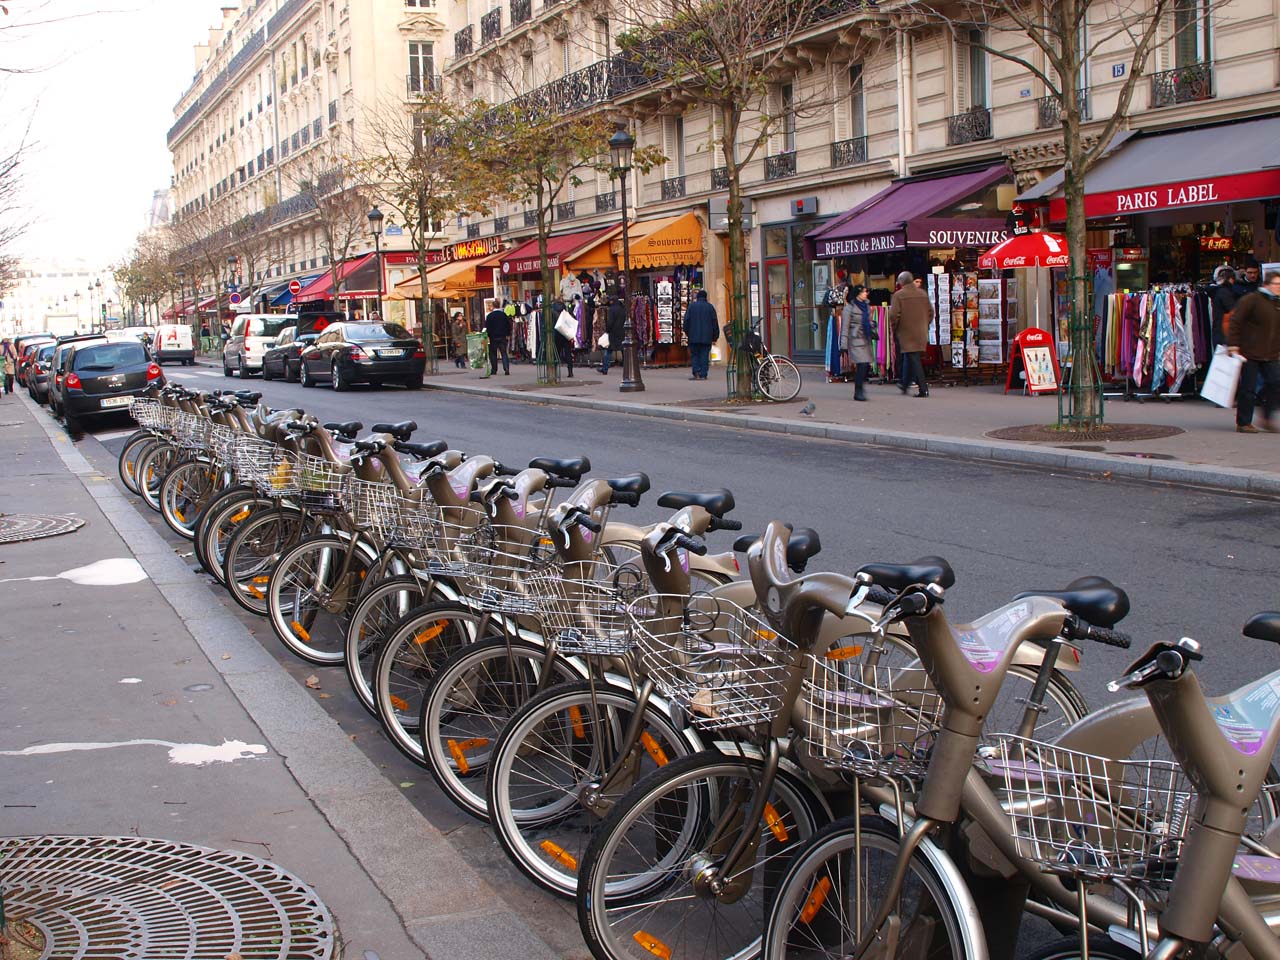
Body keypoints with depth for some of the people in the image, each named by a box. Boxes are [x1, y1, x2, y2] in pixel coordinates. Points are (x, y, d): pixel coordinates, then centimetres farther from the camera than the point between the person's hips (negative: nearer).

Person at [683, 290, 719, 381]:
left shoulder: (691, 306, 1)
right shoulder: (710, 307, 4)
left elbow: (686, 320, 0)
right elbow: (715, 322, 4)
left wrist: (686, 331, 13)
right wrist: (715, 336, 9)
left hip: (694, 336, 0)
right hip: (706, 337, 1)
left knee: (694, 355, 6)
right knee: (704, 355, 3)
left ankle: (696, 373, -10)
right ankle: (703, 375, -1)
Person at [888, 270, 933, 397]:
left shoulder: (898, 295, -10)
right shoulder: (923, 294, 7)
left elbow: (893, 315, -15)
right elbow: (930, 312, 11)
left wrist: (894, 329, 1)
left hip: (906, 333, -6)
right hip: (921, 334, 6)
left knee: (913, 359, -5)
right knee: (909, 358, 20)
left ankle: (923, 388, -11)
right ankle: (905, 384, 32)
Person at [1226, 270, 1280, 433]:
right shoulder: (1251, 300, -8)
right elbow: (1235, 322, -10)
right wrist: (1233, 344, -15)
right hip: (1249, 353, -6)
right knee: (1248, 388, -1)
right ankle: (1243, 423, 8)